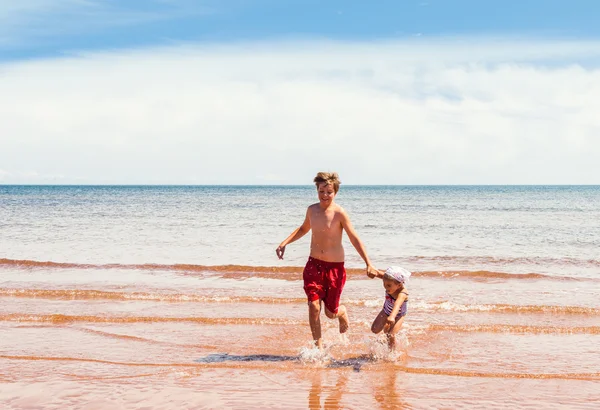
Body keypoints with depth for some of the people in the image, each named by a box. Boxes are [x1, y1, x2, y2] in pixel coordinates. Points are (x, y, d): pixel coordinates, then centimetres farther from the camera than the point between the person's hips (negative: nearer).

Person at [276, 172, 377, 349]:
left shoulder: (339, 213, -15)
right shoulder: (312, 210, 1)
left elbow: (354, 239, -12)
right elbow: (304, 229, 21)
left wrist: (368, 264, -16)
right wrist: (284, 243, 12)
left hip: (335, 267, -3)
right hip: (314, 264, 4)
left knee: (331, 312, 5)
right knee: (313, 306, -9)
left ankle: (342, 313, 43)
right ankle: (318, 345, 5)